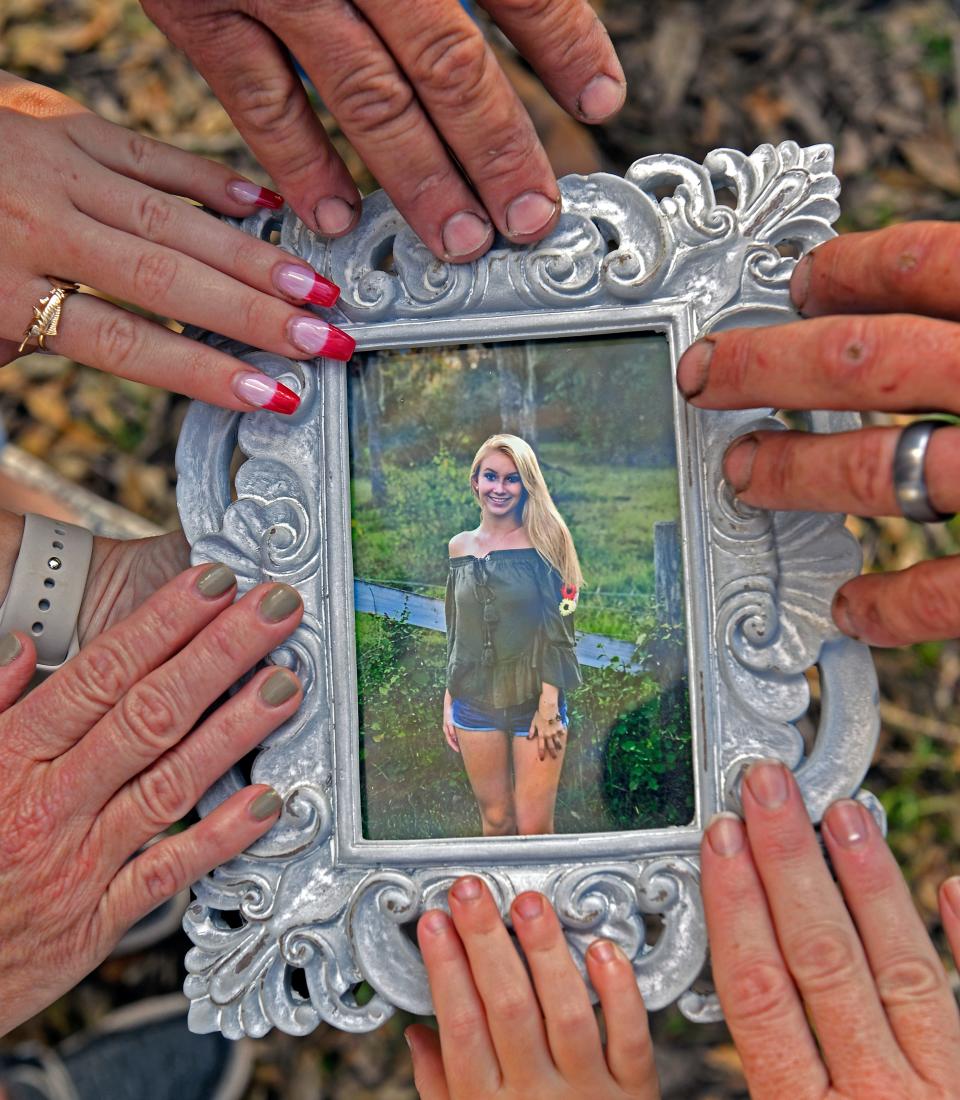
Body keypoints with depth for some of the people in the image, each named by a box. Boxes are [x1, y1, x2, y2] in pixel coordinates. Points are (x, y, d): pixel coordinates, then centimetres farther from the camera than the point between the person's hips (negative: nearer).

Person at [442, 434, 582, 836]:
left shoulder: (543, 542, -6)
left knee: (534, 827, 0)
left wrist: (549, 706, -13)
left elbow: (557, 630, -8)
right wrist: (449, 699, 11)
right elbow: (455, 632, 12)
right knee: (495, 822, 11)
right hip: (474, 702, 3)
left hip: (534, 701, -3)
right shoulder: (460, 546, 5)